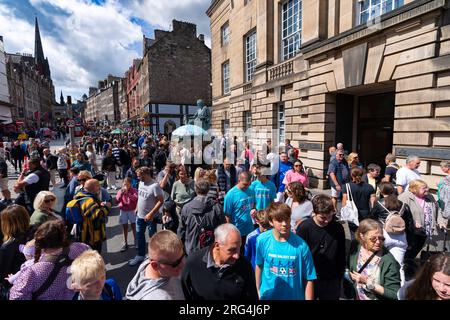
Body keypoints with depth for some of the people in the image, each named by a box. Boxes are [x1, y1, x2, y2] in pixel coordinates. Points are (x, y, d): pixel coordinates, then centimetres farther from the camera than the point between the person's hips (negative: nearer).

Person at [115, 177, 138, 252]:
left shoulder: (134, 190, -8)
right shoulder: (120, 191, 1)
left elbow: (135, 198, -22)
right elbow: (117, 200, -8)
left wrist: (127, 193, -29)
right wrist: (121, 193, -22)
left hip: (132, 211, -3)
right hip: (123, 211, 3)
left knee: (133, 226, 8)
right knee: (125, 227, 12)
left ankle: (136, 242, 22)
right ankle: (125, 243, 23)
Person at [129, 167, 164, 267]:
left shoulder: (155, 185, -23)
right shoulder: (141, 183, 2)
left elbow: (161, 201, -24)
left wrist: (150, 214, -24)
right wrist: (137, 208, 14)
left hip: (150, 217, -7)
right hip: (139, 215, 7)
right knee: (139, 236, 19)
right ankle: (140, 256, 36)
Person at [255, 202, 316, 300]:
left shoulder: (301, 245, -20)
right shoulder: (262, 240, -16)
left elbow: (309, 279, -11)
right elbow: (259, 266, -2)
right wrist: (258, 290, 8)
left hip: (294, 296, 0)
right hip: (268, 295, 1)